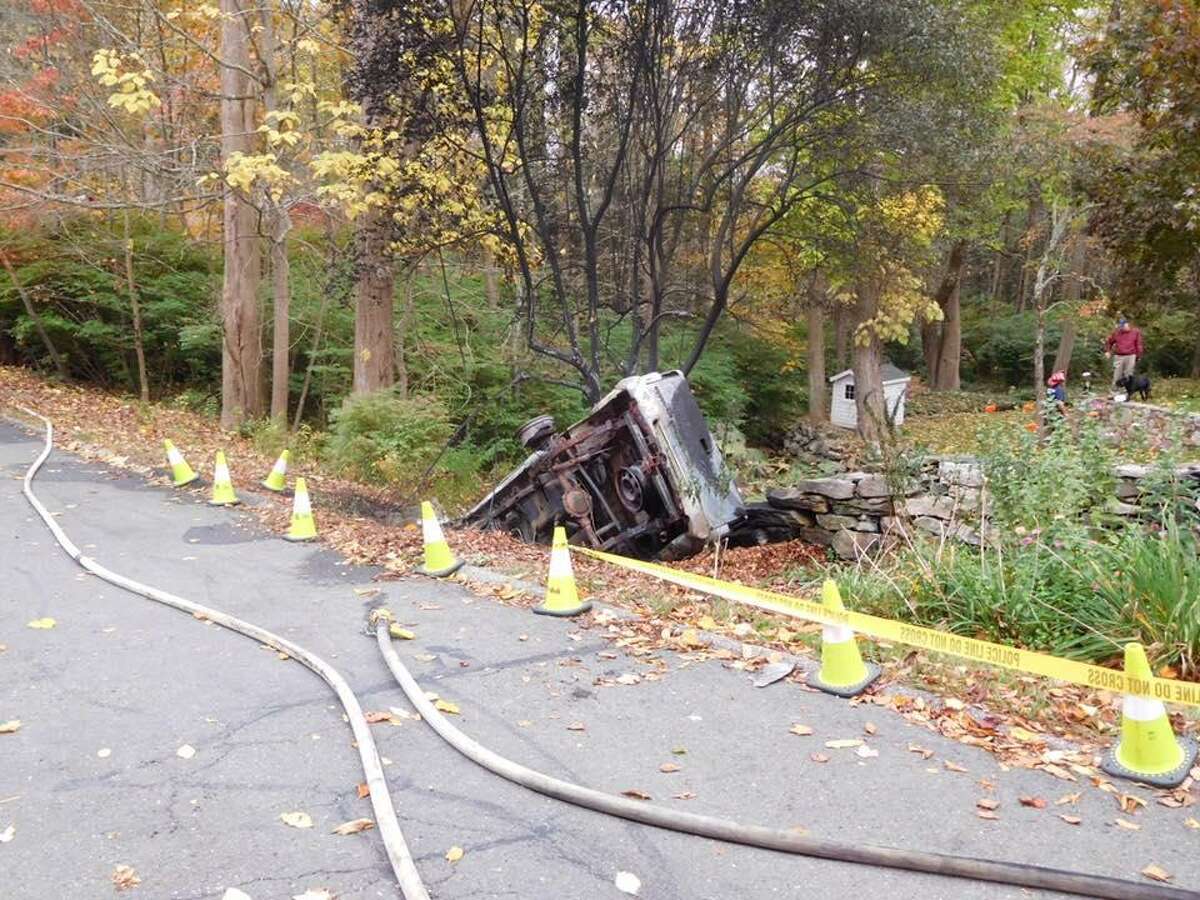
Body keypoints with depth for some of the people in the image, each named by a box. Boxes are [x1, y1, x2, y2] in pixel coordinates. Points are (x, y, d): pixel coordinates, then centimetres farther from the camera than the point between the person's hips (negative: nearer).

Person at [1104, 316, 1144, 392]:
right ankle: (1114, 391, 7)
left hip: (1130, 357, -1)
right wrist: (1107, 351, 4)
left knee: (1128, 375, 2)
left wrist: (1138, 356, 1)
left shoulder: (1135, 332, 4)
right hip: (1119, 357, 1)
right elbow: (1109, 342, 18)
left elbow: (1138, 345, 5)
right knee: (1117, 375, 0)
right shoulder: (1116, 333, 6)